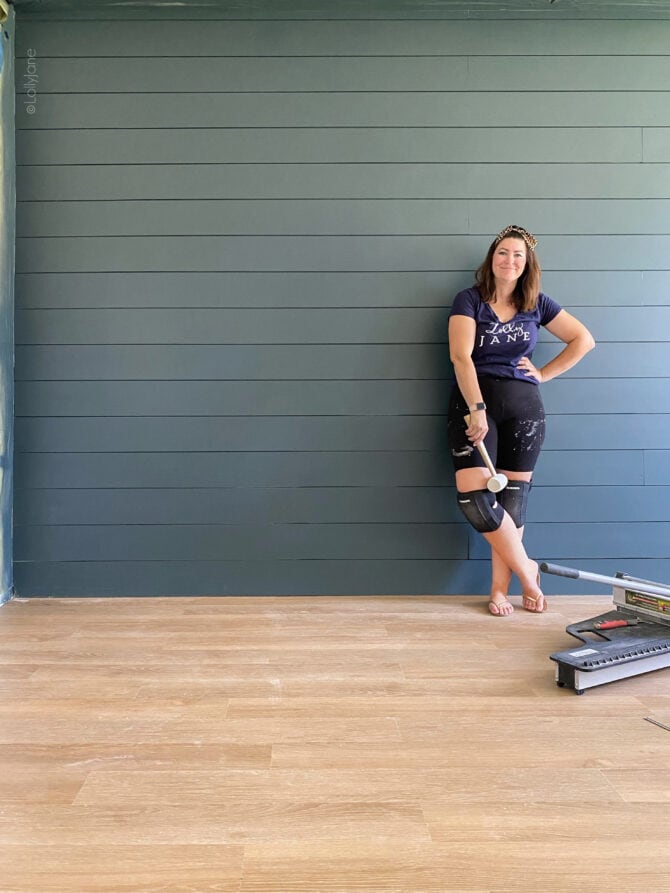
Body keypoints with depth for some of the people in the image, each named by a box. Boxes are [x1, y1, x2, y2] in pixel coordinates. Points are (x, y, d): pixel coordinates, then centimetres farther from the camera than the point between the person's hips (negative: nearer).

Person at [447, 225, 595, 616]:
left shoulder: (537, 304, 8)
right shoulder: (470, 300, -1)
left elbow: (584, 339, 15)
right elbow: (461, 356, -13)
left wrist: (544, 374, 5)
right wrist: (477, 409, -22)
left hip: (523, 407, 3)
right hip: (474, 402, -2)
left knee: (512, 497, 2)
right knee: (474, 497, -13)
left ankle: (500, 589, 13)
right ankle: (527, 569, 7)